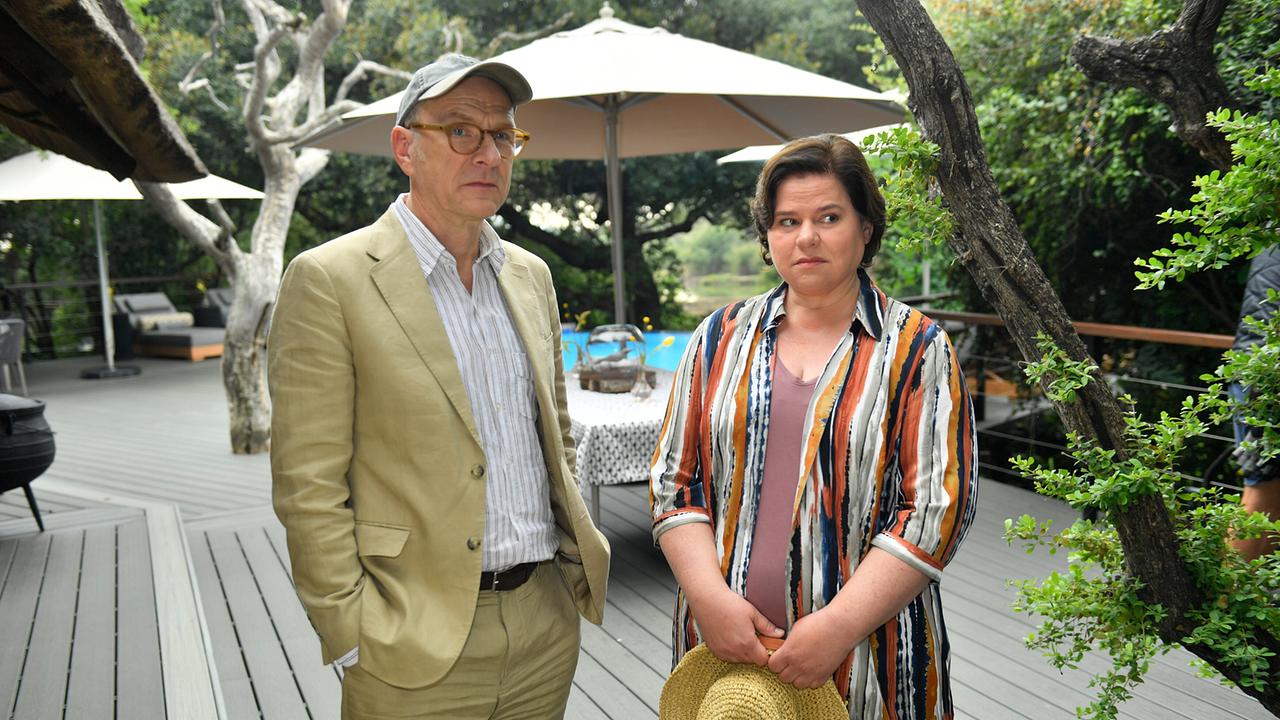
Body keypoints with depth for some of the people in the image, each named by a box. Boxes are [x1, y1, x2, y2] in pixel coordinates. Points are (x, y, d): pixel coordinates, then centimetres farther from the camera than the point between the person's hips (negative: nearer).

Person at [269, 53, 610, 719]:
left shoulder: (531, 274, 9)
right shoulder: (329, 280, -10)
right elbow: (308, 489, -12)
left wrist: (578, 553, 10)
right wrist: (353, 637, -13)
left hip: (548, 619, 6)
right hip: (418, 641, -5)